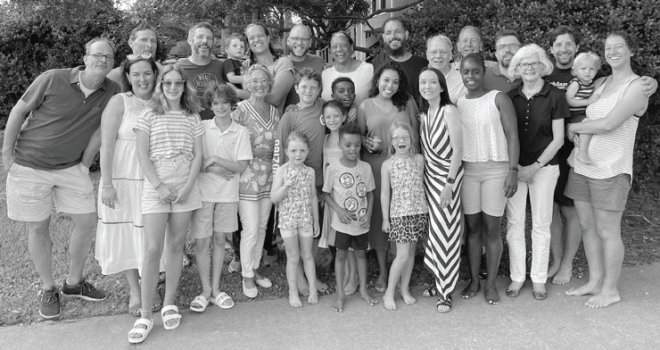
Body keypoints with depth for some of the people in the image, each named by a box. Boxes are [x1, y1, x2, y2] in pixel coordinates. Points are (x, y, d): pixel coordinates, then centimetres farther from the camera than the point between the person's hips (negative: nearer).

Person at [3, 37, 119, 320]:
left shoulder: (111, 92, -6)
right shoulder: (52, 79, -15)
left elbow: (99, 129, 1)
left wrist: (85, 164, 2)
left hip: (71, 167, 3)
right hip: (30, 166, -3)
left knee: (87, 221, 2)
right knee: (38, 228, 5)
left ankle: (74, 283, 24)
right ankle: (48, 290, 22)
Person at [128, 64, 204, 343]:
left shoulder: (192, 117, 10)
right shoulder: (149, 115, 4)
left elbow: (197, 155, 5)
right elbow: (142, 155, -2)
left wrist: (188, 187, -8)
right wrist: (158, 186, -11)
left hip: (185, 187, 2)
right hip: (155, 186, -2)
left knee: (175, 246, 7)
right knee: (152, 250, -7)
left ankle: (169, 305, 21)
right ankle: (145, 316, 1)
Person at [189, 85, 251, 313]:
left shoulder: (241, 132, 0)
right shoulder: (202, 127, 0)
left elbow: (241, 166, -5)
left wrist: (215, 159, -13)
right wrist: (216, 170, -14)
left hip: (227, 194, 1)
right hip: (203, 192, -1)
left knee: (219, 240, 10)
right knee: (202, 242, 2)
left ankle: (216, 289, 22)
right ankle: (205, 290, 16)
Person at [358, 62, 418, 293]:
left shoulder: (407, 104, 6)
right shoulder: (365, 106, 6)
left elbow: (415, 134, 7)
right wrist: (367, 143, -9)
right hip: (374, 164, 0)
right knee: (378, 215, 4)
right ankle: (382, 271, 19)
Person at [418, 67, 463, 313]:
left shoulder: (449, 111, -12)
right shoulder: (423, 115, 9)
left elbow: (458, 150, -15)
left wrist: (450, 182, -18)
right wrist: (424, 178, 5)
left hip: (448, 174, -6)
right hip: (430, 175, 6)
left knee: (446, 231, -3)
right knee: (434, 229, 8)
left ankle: (446, 292, 7)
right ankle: (440, 281, 22)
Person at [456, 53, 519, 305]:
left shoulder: (498, 99, -1)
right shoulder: (457, 103, 9)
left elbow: (512, 135, -6)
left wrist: (513, 170, -13)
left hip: (496, 169, -3)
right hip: (467, 170, 3)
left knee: (491, 228, 1)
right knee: (472, 227, 7)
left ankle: (490, 284, 14)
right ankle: (473, 280, 19)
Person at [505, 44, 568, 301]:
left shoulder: (554, 96, -3)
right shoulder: (511, 96, 4)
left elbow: (558, 139, -3)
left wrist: (536, 165, -10)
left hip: (544, 167, -2)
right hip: (514, 166, 2)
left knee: (541, 224, 5)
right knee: (514, 223, 4)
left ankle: (539, 279, 18)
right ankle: (517, 277, 16)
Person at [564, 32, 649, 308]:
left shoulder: (636, 87, -8)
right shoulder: (600, 83, 12)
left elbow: (609, 124, -18)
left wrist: (574, 127, -6)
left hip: (611, 170, -6)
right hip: (582, 166, 7)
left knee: (607, 232, 3)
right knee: (587, 226, 12)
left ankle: (610, 290, 19)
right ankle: (595, 281, 27)